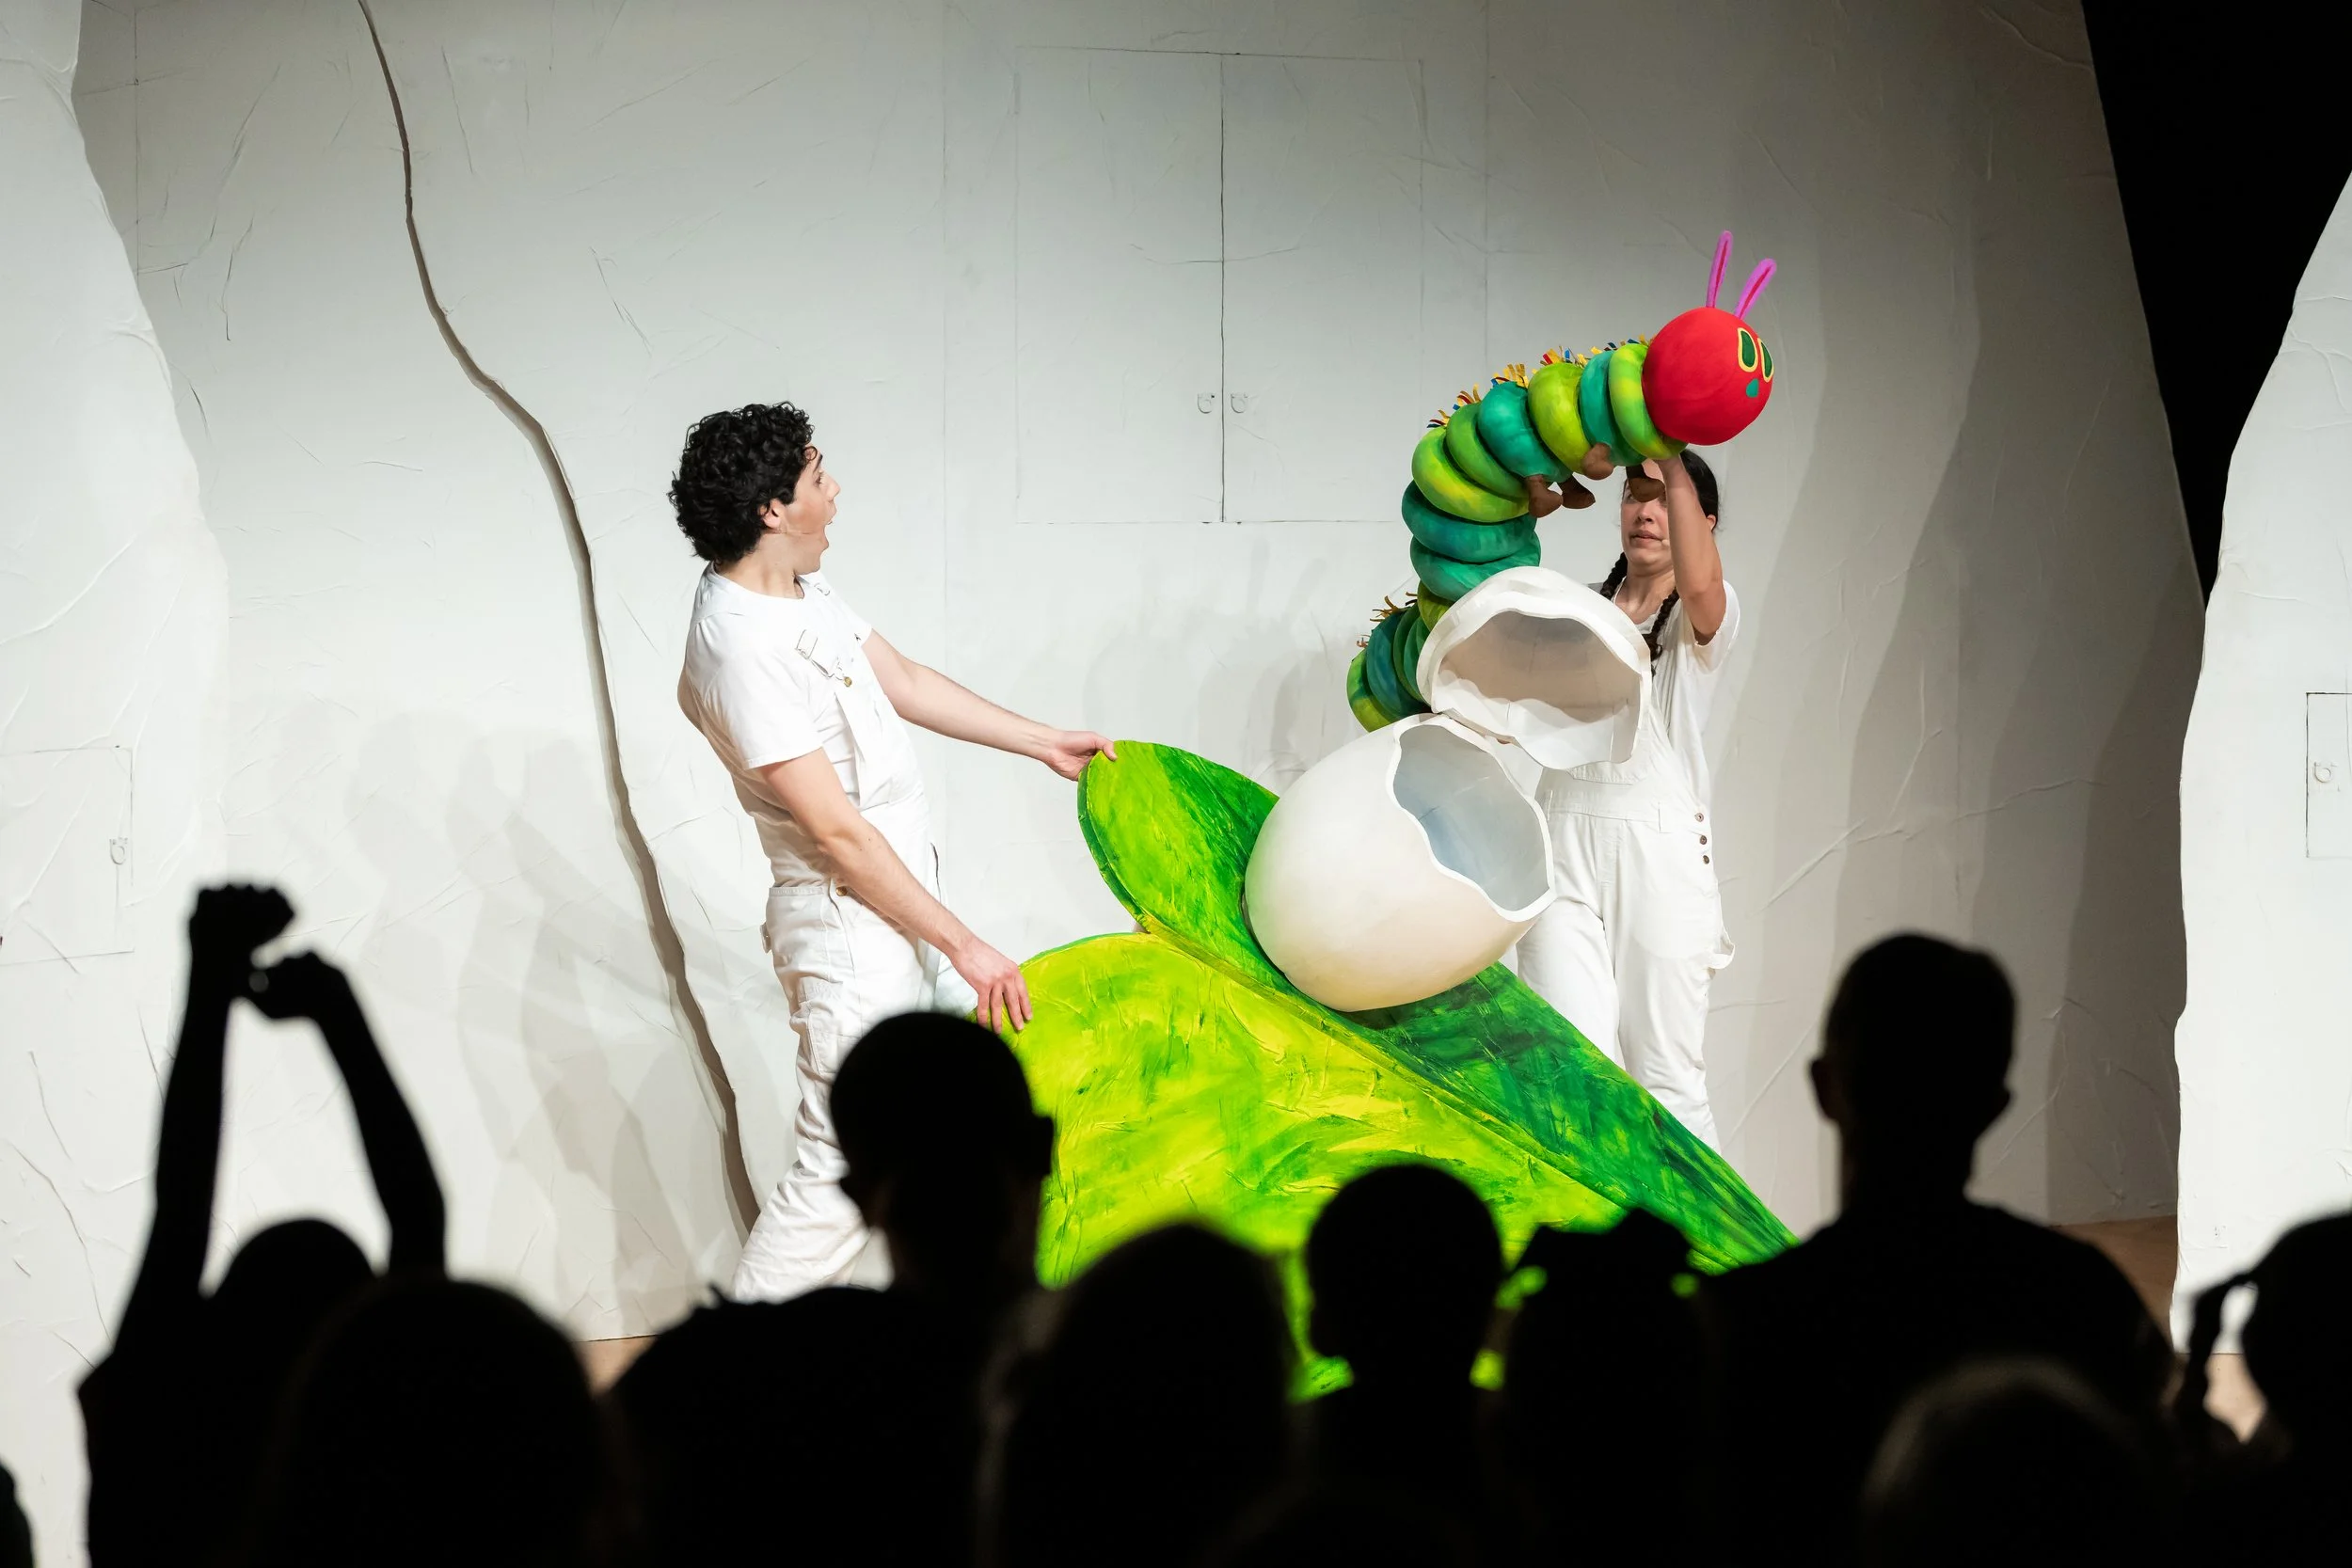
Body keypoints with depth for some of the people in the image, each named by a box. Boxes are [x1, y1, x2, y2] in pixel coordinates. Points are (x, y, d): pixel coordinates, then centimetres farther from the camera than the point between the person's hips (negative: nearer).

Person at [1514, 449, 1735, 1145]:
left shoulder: (1706, 616, 1)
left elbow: (1698, 584, -24)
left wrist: (1674, 464, -29)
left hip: (1659, 852, -3)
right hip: (1563, 847, 3)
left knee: (1667, 1077, -1)